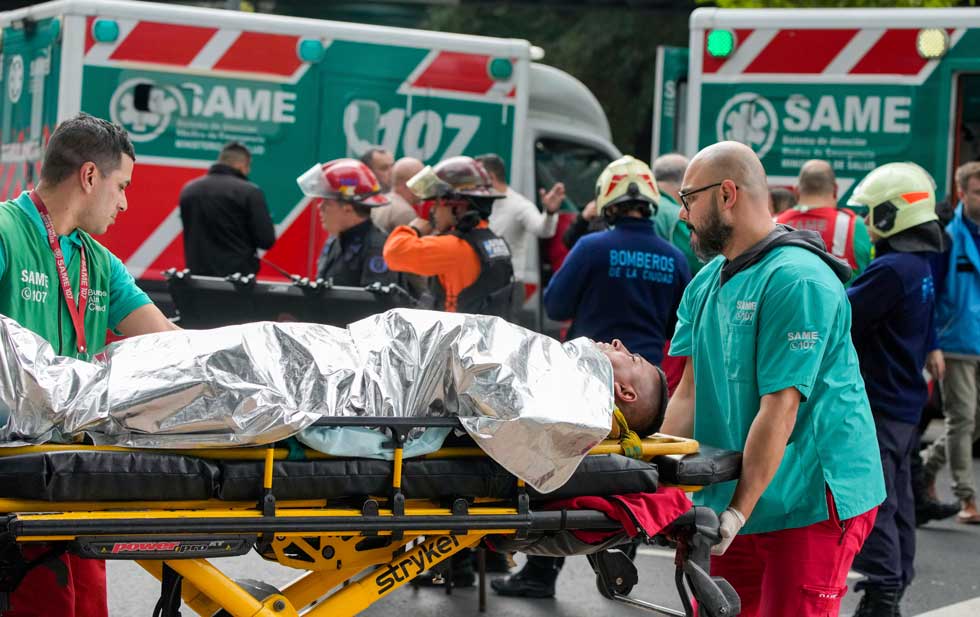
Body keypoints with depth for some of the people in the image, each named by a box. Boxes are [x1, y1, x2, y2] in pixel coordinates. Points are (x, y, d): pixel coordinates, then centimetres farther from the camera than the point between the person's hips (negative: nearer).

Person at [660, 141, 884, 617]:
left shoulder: (798, 280, -17)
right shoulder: (706, 283, 11)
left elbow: (779, 408, -21)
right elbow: (691, 390, 7)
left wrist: (738, 512, -23)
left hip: (811, 503, -8)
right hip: (734, 498, 8)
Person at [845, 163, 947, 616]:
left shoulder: (890, 269, -22)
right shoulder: (922, 264, 9)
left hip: (878, 404, -10)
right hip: (906, 402, 10)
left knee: (873, 503, -7)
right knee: (897, 499, 17)